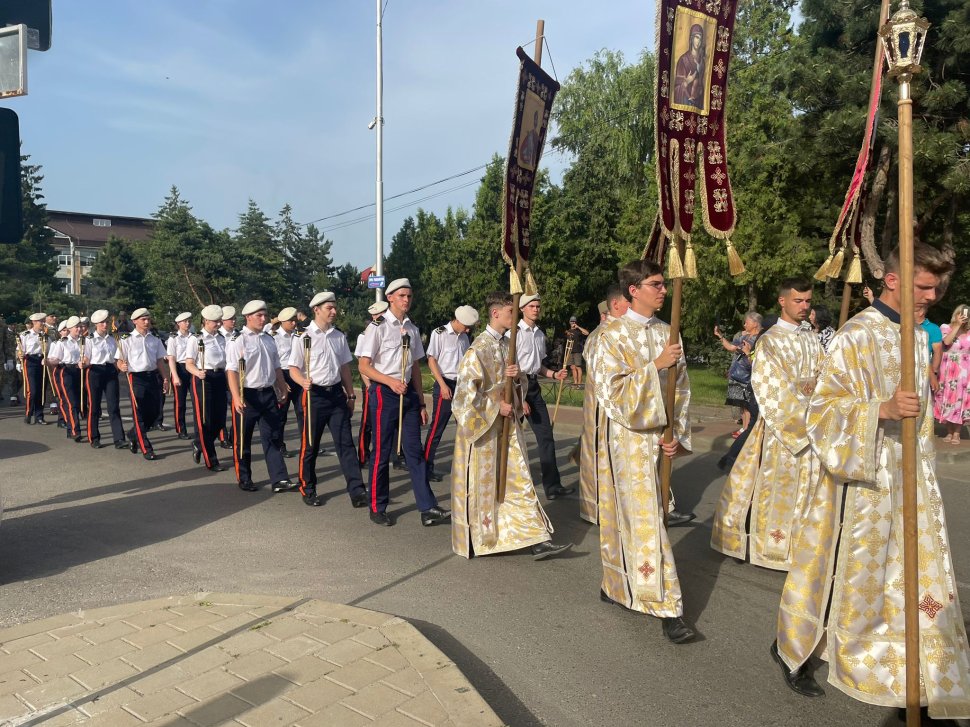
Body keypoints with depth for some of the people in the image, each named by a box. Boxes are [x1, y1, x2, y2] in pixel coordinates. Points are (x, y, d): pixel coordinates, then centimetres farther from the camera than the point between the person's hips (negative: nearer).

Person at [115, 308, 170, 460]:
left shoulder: (155, 340, 12)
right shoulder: (126, 339, -2)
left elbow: (160, 361, 14)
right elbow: (120, 361, -3)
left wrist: (166, 379, 7)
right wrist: (122, 367, -26)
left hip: (152, 377, 5)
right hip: (135, 378, -5)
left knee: (153, 412, 7)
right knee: (139, 414, -2)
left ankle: (133, 435, 33)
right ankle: (146, 449, 4)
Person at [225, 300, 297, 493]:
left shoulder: (269, 339, 12)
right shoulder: (237, 340, -9)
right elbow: (232, 370, -17)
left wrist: (283, 390, 16)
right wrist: (237, 397, -26)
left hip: (268, 394, 6)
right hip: (247, 396, -6)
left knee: (273, 438, 4)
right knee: (243, 440, 8)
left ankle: (279, 480, 5)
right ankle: (244, 479, 22)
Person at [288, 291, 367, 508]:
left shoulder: (339, 336, 11)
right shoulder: (303, 337, -5)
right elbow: (293, 369, -6)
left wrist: (351, 395, 15)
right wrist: (304, 382, -26)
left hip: (336, 393, 4)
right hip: (313, 395, -4)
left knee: (345, 443, 0)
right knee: (310, 445, 7)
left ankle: (357, 491, -2)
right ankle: (308, 490, 22)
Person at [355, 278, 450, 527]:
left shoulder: (412, 329, 12)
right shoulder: (378, 327, -7)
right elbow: (364, 366, -9)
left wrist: (421, 403, 13)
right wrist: (391, 382, -23)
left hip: (408, 392, 6)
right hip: (384, 393, -6)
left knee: (414, 451, 5)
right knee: (382, 452, 2)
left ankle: (428, 509, 6)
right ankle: (377, 509, 17)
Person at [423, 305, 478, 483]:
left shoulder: (464, 337, 12)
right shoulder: (439, 334, -6)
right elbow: (431, 361, -8)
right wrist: (443, 385, -15)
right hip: (445, 384, -6)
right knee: (437, 428, -3)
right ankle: (427, 467, 7)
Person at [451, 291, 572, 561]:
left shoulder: (505, 344, 9)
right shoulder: (480, 346, -14)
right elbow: (467, 387, -18)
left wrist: (516, 376, -7)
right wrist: (496, 405, -17)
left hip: (507, 422, 7)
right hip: (483, 423, -7)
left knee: (519, 480, 5)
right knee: (483, 482, 6)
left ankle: (537, 539, 8)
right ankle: (476, 538, 24)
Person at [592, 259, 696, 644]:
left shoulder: (667, 333, 7)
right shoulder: (613, 335, -9)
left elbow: (681, 390, 7)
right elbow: (613, 390, -17)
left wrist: (677, 435, -2)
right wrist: (656, 365, -21)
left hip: (661, 435, 6)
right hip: (630, 436, -5)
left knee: (629, 514, 15)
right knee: (646, 519, -4)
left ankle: (615, 583, 32)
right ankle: (667, 607, 1)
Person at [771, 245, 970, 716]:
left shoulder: (916, 338, 9)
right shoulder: (855, 336, -16)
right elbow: (824, 408, -19)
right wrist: (883, 409, -34)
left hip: (911, 480, 7)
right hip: (862, 478, -7)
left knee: (917, 578, 12)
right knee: (850, 570, 5)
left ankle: (918, 680, 29)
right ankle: (791, 650, 25)